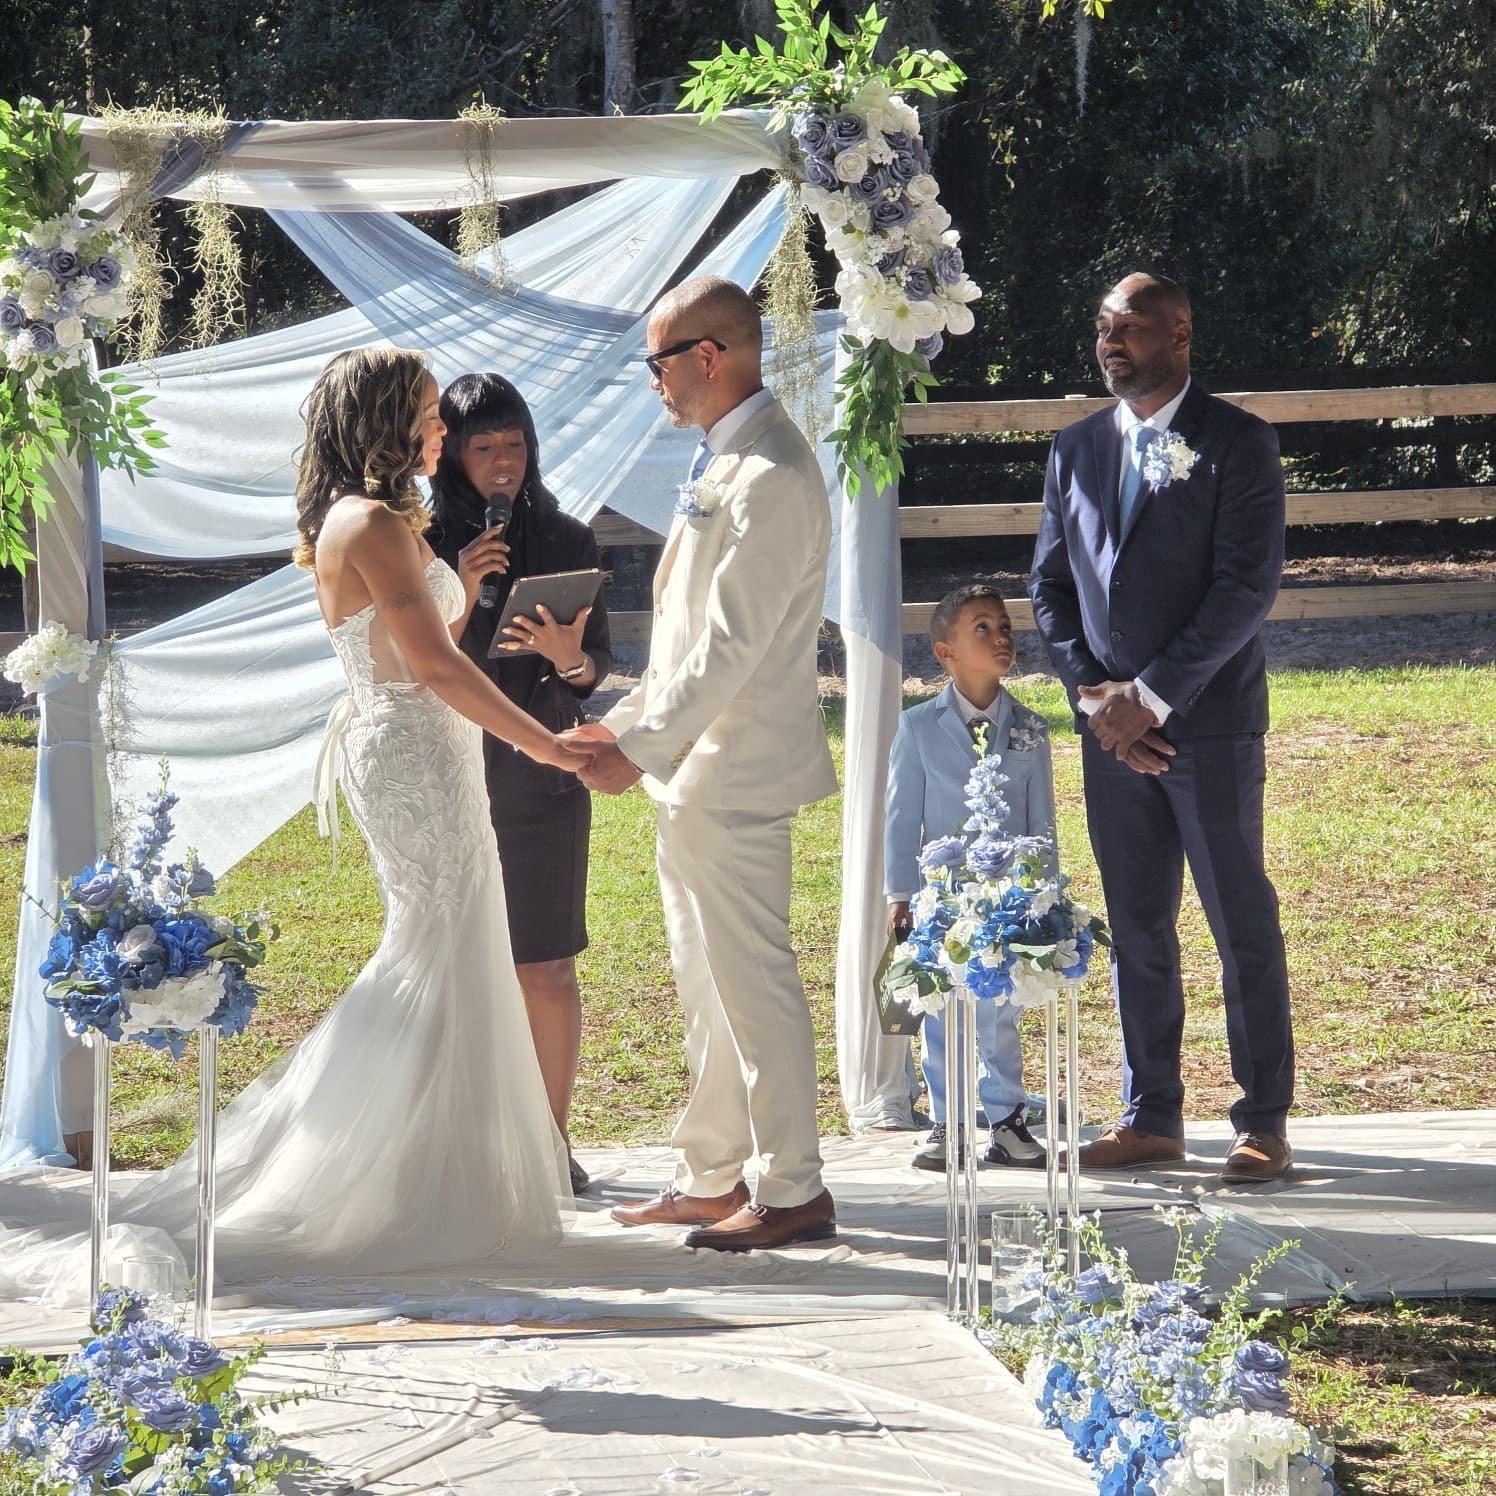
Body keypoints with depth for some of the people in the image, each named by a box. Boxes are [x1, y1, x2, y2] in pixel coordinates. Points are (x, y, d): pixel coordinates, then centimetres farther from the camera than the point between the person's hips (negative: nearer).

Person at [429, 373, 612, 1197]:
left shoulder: (566, 541, 6)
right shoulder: (424, 543, 0)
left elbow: (598, 668, 6)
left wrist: (569, 657, -16)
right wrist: (460, 597, -19)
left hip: (542, 779, 1)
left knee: (548, 971, 1)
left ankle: (551, 1138, 13)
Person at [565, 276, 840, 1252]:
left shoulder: (770, 476, -18)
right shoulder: (727, 461, 15)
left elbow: (733, 643, -22)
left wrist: (642, 745, -19)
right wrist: (629, 726, 14)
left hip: (734, 774, -11)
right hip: (695, 772, 11)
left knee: (753, 982, -5)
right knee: (709, 986, 15)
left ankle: (794, 1191, 2)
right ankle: (712, 1180, 23)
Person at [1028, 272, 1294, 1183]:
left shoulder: (1237, 443, -4)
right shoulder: (1076, 451, 13)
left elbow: (1249, 585, -11)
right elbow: (1051, 585, 13)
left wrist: (1152, 696, -14)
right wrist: (1094, 694, -3)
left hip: (1209, 723, -5)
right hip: (1113, 729, 5)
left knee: (1242, 924, -1)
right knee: (1136, 929, 8)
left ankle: (1265, 1123, 4)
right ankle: (1151, 1117, 15)